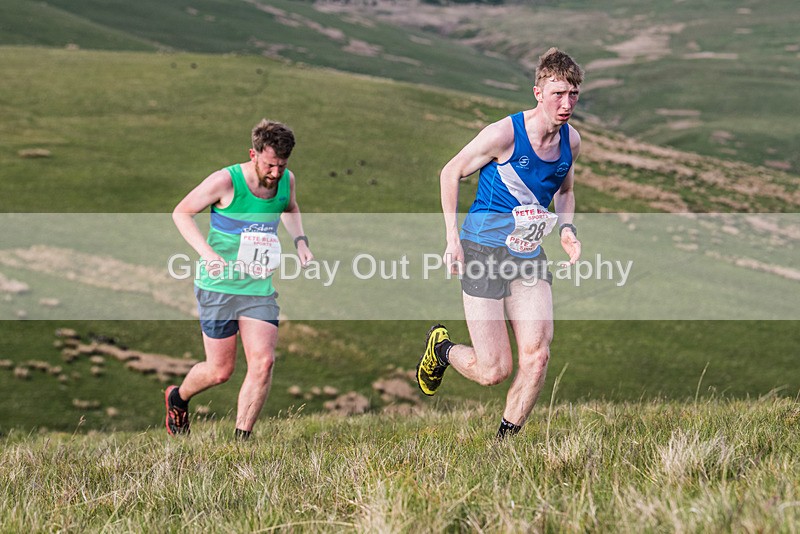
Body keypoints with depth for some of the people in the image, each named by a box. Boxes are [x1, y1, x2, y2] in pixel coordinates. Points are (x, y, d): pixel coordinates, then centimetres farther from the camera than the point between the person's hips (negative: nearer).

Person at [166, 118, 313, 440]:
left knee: (263, 363, -9)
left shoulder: (287, 181, 1)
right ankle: (177, 399, 36)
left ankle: (241, 439, 3)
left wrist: (300, 240, 6)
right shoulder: (226, 181, -16)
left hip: (260, 289, 4)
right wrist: (208, 254, -19)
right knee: (220, 371, 3)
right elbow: (181, 212, -6)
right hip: (219, 286, -4)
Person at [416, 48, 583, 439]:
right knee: (494, 371, -5)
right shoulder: (504, 134, -17)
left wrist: (567, 229, 2)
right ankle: (441, 347, 27)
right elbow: (451, 173, -4)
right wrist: (453, 238, -9)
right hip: (483, 252, -5)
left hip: (530, 258, 5)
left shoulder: (571, 140, 1)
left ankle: (505, 440, 6)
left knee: (537, 357, -12)